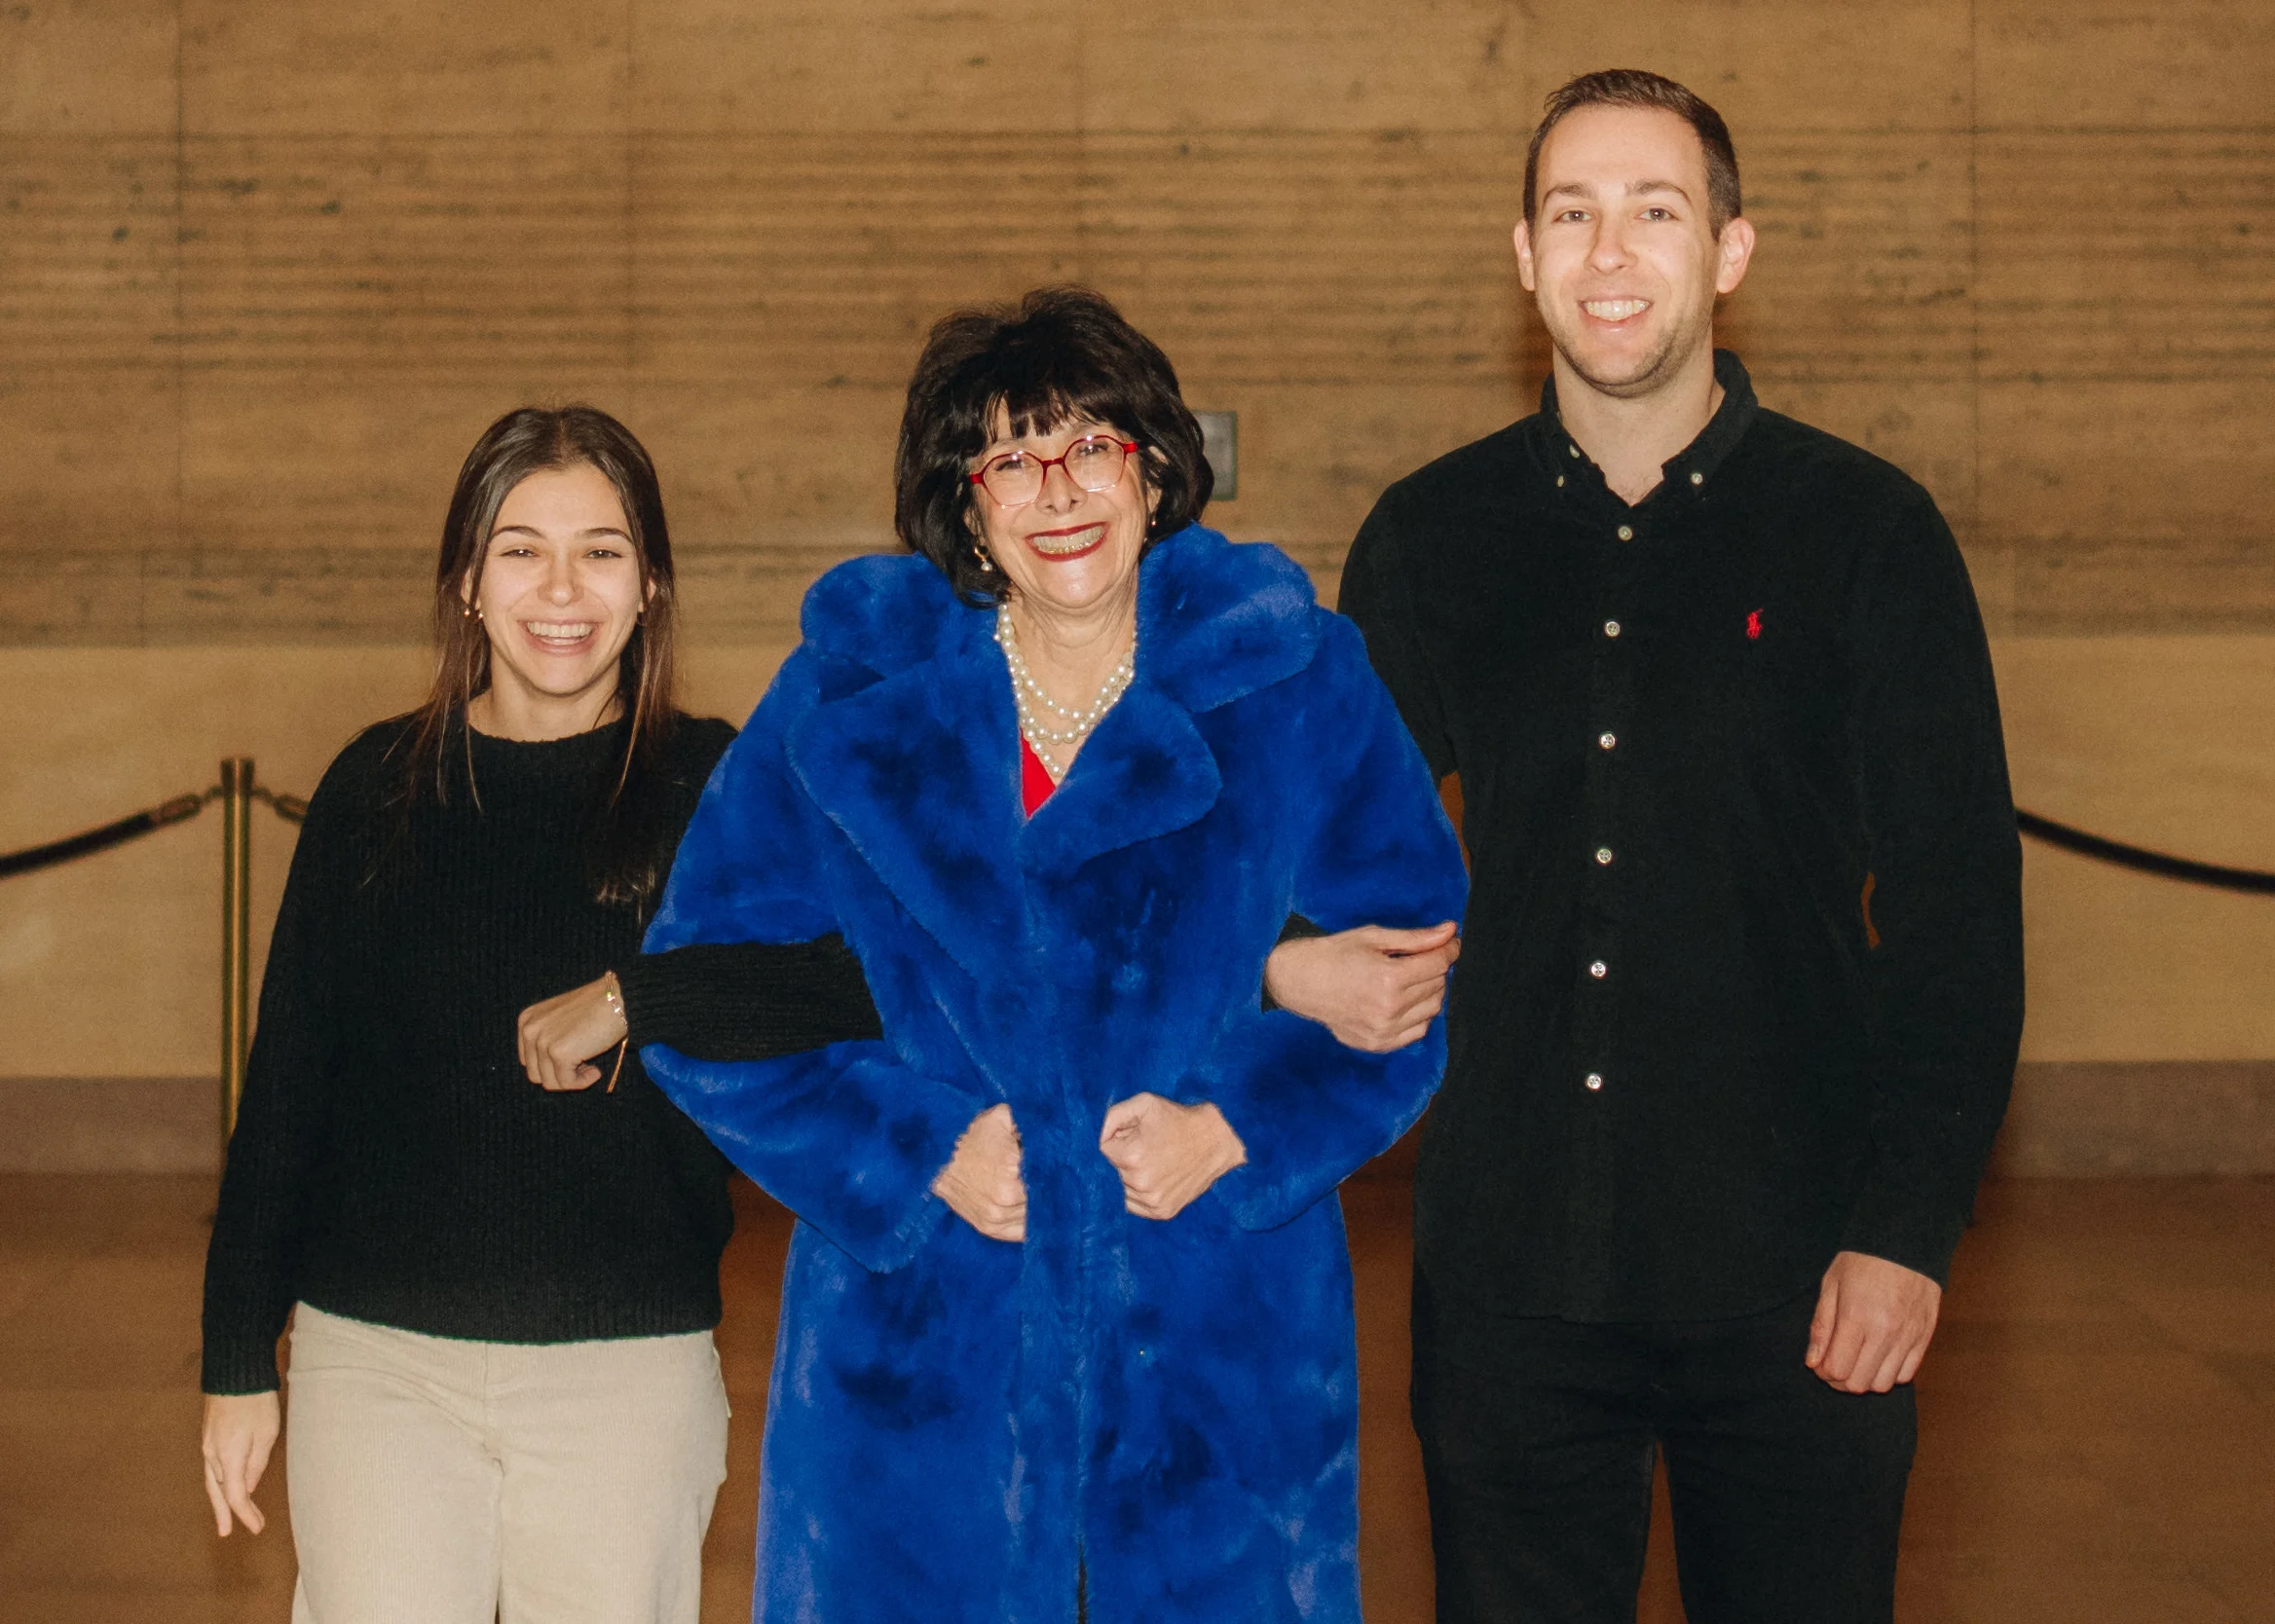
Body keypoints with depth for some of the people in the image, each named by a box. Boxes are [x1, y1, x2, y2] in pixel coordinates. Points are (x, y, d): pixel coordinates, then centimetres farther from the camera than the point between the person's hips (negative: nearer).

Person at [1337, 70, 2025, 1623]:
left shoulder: (1866, 532, -1)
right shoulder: (1428, 541, 6)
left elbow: (1959, 907, -2)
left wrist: (1910, 1224, -8)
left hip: (1794, 1283, -2)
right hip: (1509, 1274, 2)